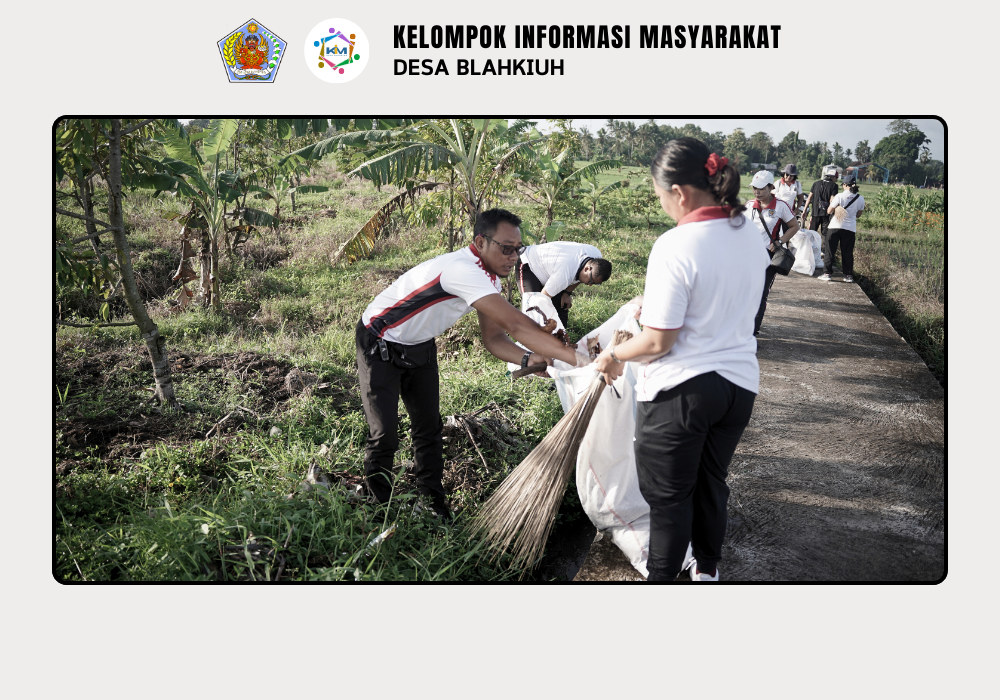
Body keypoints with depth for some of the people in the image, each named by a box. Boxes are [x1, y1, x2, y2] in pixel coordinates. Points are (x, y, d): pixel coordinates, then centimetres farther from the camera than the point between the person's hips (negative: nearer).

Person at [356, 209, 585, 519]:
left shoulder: (487, 277, -5)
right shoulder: (464, 271, -37)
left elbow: (493, 336, -4)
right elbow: (516, 324, -43)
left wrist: (528, 359, -24)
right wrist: (578, 358, -44)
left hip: (419, 348, 8)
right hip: (380, 346, -8)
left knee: (428, 427, 9)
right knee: (384, 435, -7)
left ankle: (434, 503, 22)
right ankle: (379, 506, 14)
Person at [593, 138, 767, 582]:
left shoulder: (675, 245, -22)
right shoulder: (751, 235, 1)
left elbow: (658, 341, -21)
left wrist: (614, 356, -3)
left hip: (680, 390, -7)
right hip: (739, 382, 7)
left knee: (669, 493, 11)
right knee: (712, 480, 24)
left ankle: (661, 578, 27)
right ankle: (707, 569, 43)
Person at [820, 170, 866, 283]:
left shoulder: (840, 196, -9)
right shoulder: (860, 199, 1)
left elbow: (829, 211, -5)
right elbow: (858, 214, 12)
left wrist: (831, 202, 12)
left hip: (835, 227, -3)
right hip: (850, 228, 3)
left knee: (829, 251, 5)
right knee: (848, 253, 10)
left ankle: (827, 273, 2)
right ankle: (848, 275, 12)